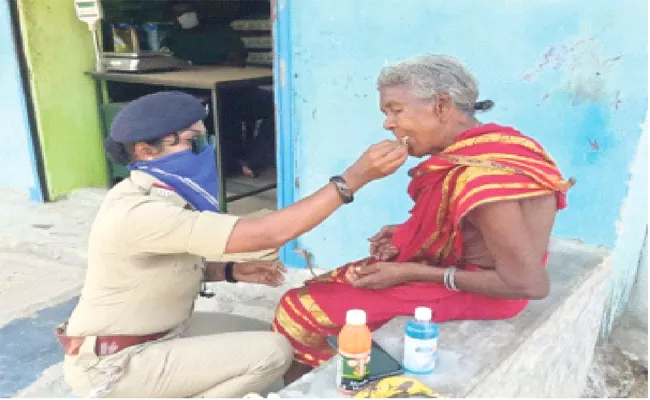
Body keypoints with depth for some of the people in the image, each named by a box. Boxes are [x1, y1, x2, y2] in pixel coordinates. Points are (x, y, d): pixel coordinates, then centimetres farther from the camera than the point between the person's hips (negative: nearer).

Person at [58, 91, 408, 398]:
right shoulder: (139, 213, -31)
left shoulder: (161, 195, 0)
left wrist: (231, 271, -3)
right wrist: (353, 178, -34)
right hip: (113, 365, -9)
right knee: (273, 352, -16)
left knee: (268, 336, 10)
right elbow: (266, 234, -36)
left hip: (162, 332, 9)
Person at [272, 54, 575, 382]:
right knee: (316, 288, 10)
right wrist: (406, 235, -2)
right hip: (454, 266, 9)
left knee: (298, 307, -7)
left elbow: (529, 284, -28)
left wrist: (411, 273, -22)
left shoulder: (481, 177, -30)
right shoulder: (483, 146, -2)